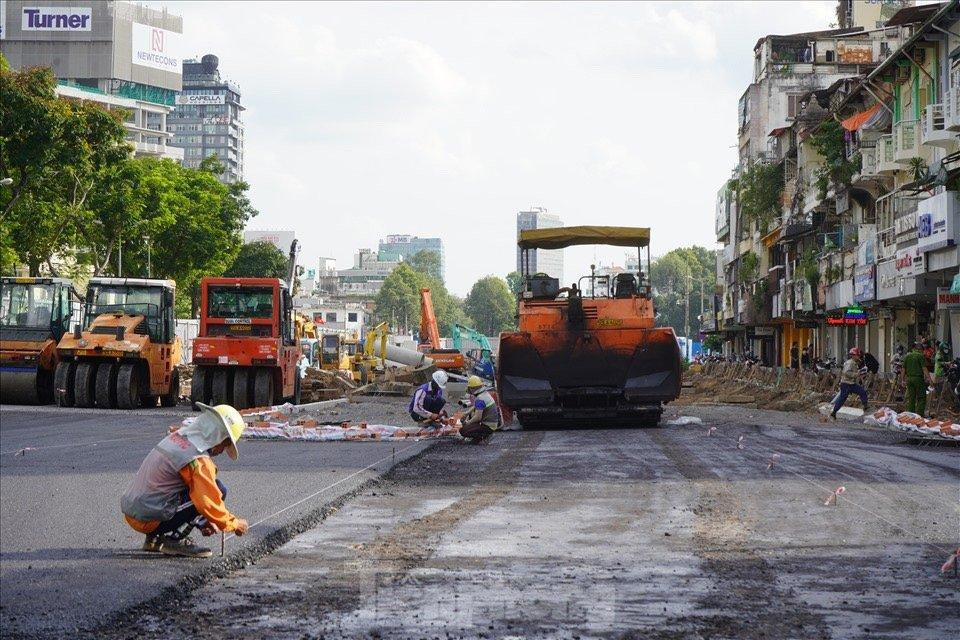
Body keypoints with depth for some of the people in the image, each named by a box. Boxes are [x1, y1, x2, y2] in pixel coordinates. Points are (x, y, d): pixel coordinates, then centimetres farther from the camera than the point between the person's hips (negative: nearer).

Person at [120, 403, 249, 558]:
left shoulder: (176, 437, 13)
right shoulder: (199, 460, -16)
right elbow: (209, 504, -18)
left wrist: (204, 521, 25)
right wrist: (235, 524, 0)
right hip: (149, 520, -9)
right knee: (219, 490, -10)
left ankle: (154, 539, 17)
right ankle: (174, 540, -6)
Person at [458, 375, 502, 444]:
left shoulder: (479, 399, -23)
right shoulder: (485, 393, 7)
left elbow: (478, 417, -24)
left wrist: (468, 423, -9)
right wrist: (466, 413, 17)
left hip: (488, 426, -10)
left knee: (463, 431, -13)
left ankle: (484, 437, -7)